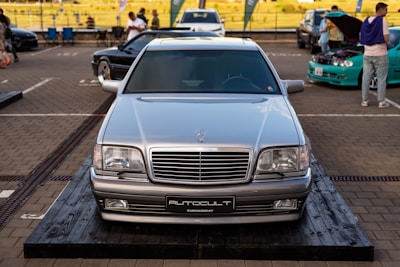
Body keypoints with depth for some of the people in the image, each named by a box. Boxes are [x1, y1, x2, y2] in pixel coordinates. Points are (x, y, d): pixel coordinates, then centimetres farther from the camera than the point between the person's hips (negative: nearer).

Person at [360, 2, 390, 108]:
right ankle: (381, 102, 3)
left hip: (367, 54, 6)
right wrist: (385, 40, 5)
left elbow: (361, 38, 13)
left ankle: (364, 100, 12)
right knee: (381, 79, 1)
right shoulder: (382, 21, -12)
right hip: (380, 54, -5)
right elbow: (386, 39, -15)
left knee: (366, 78, 8)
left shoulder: (366, 21, 8)